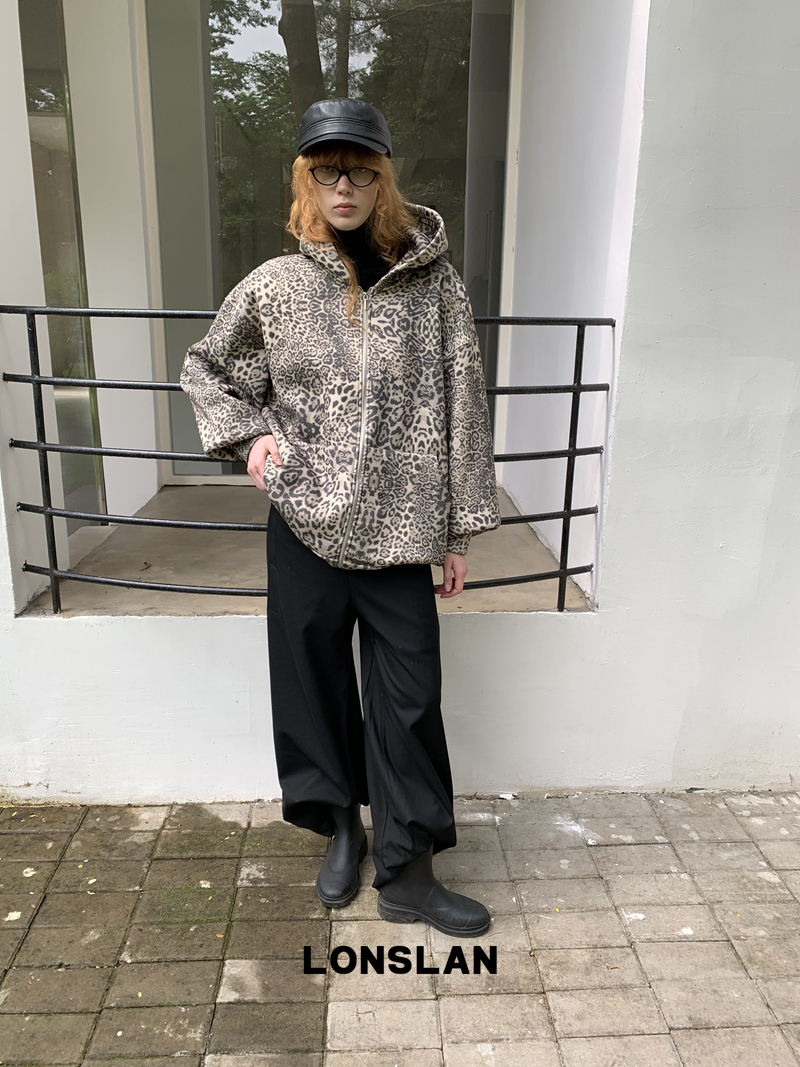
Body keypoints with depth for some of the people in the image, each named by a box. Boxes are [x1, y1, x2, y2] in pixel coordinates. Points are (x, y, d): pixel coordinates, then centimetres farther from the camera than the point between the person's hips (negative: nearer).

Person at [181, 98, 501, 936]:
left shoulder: (434, 285, -1)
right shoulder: (274, 287, 2)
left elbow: (462, 408, 0)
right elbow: (204, 368, 17)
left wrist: (459, 531, -1)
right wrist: (248, 432, -1)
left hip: (400, 529, -1)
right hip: (306, 526, 2)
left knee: (408, 696, 2)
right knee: (315, 683, 12)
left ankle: (405, 873, 20)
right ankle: (341, 828, 36)